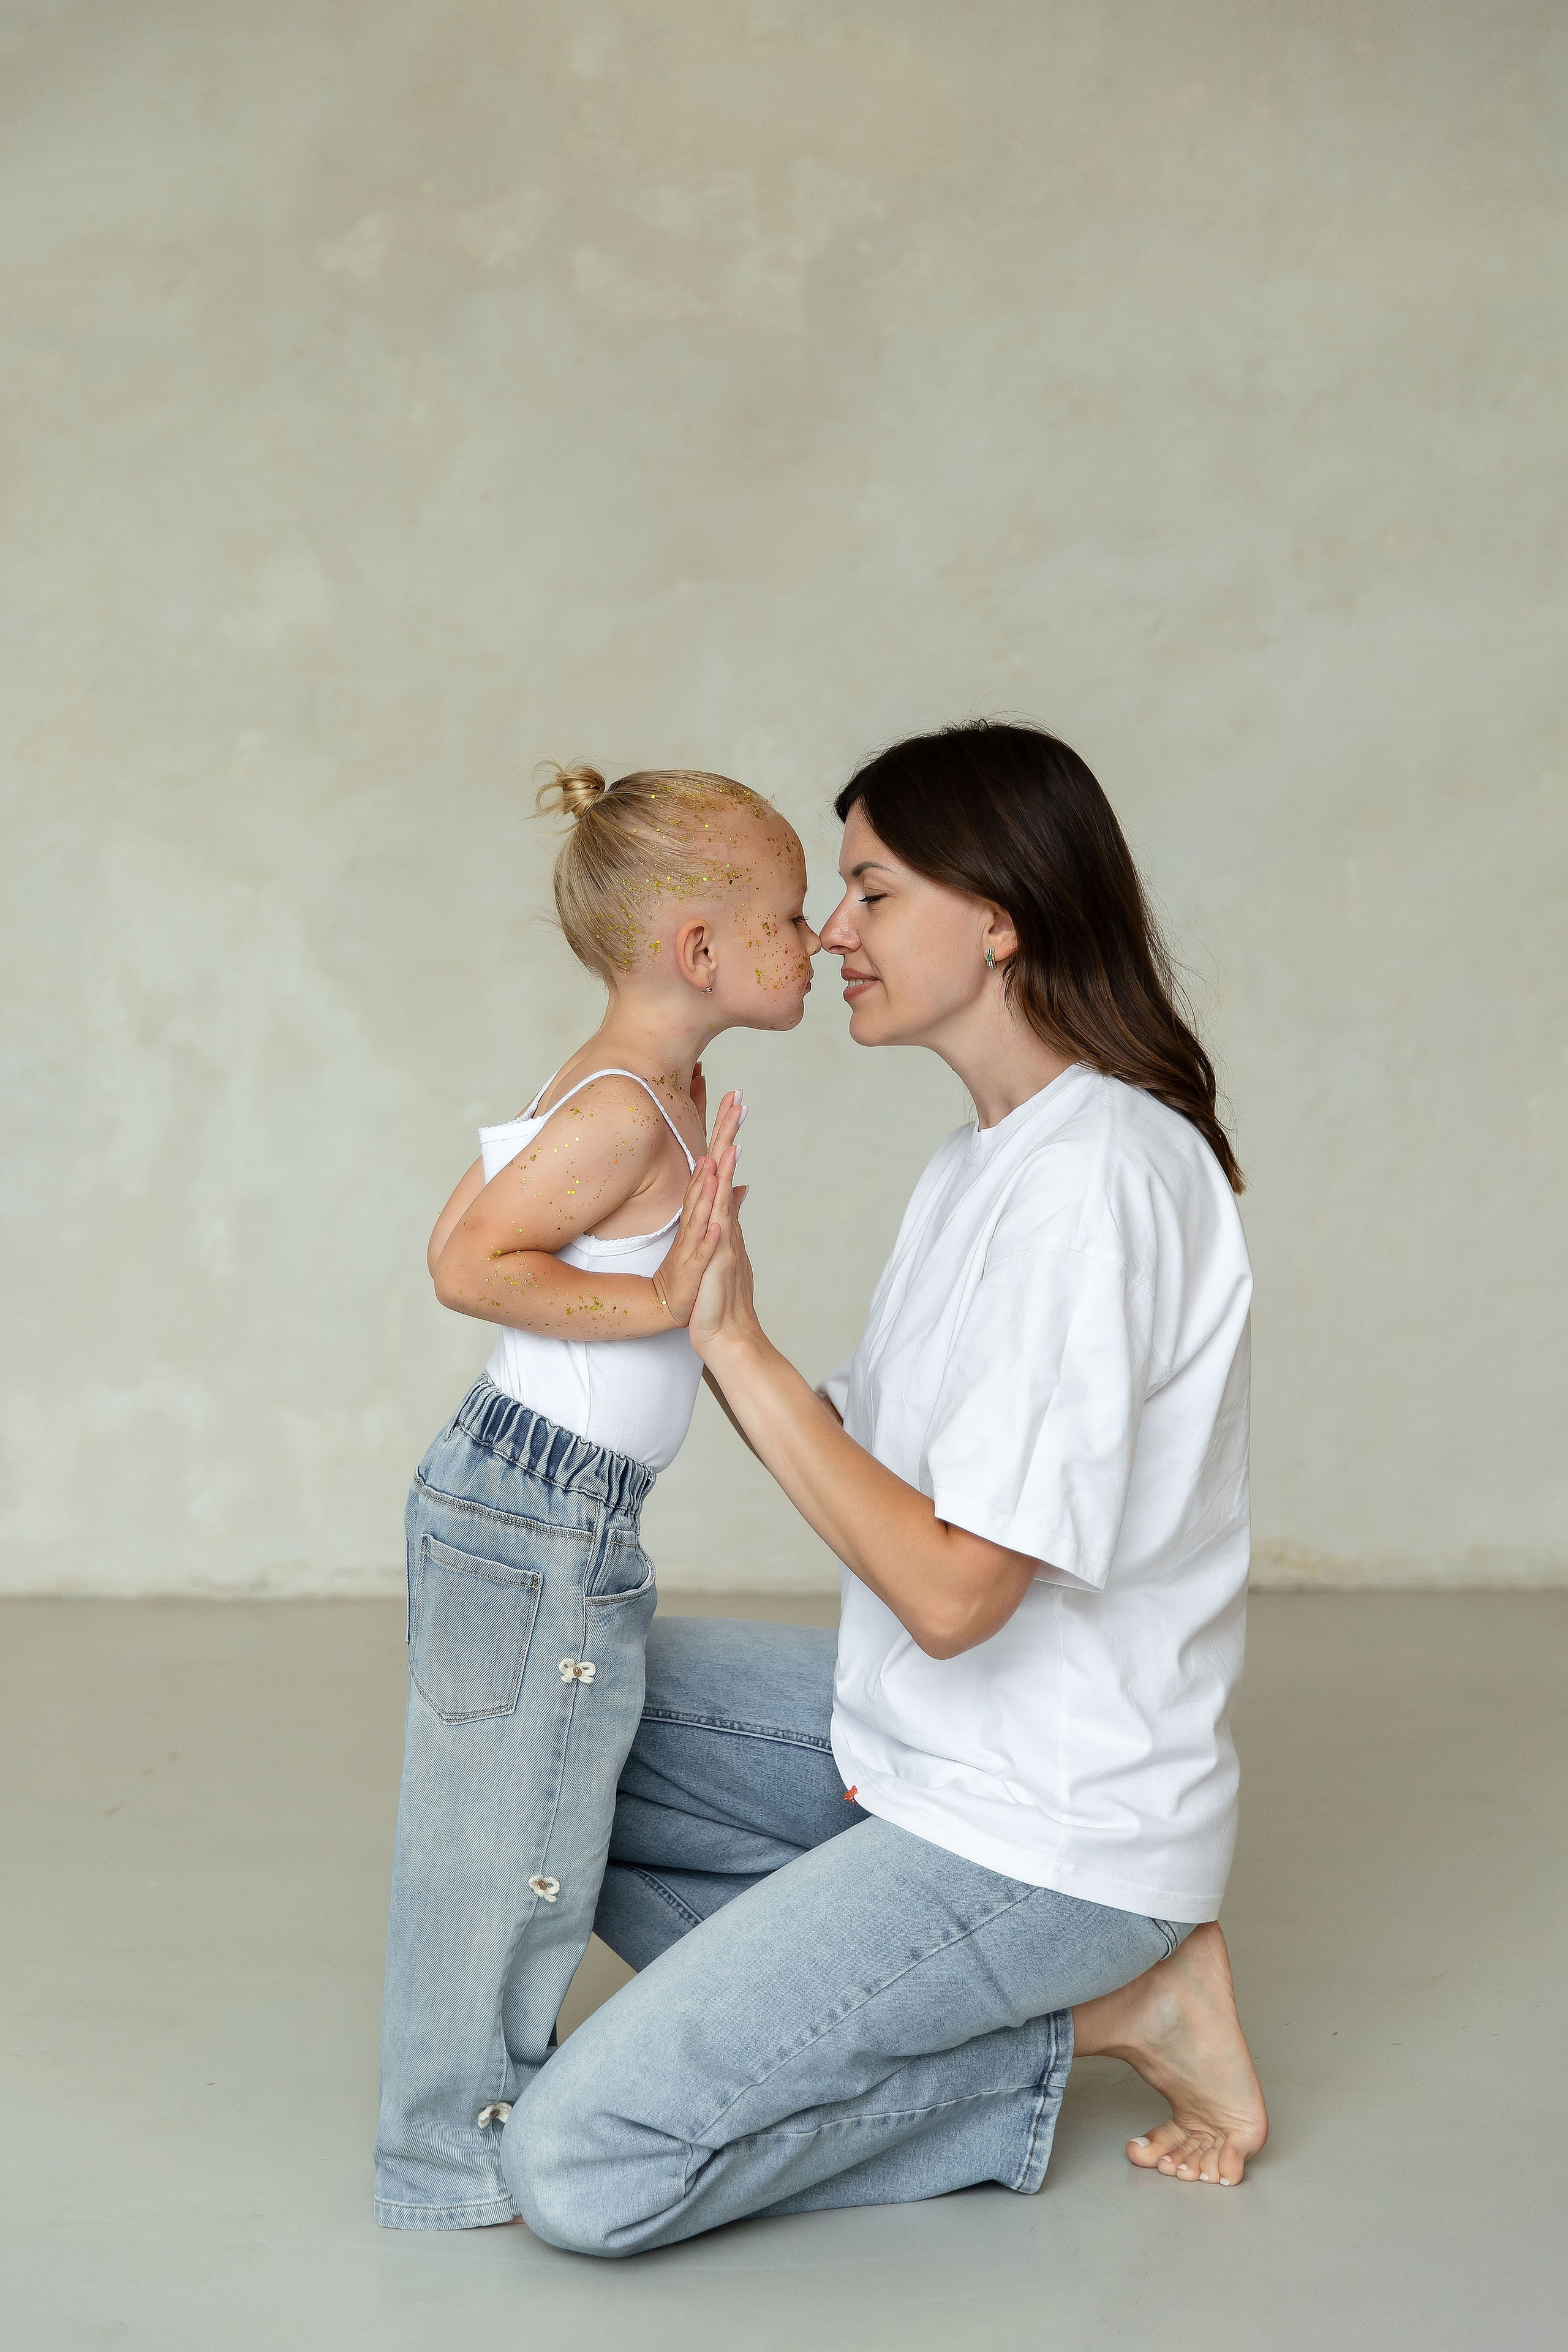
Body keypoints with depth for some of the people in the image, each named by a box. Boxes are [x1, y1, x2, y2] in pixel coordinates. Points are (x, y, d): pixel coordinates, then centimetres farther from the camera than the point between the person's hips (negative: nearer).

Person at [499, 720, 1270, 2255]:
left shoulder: (1096, 1179, -23)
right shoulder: (988, 1159, 10)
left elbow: (952, 1586, -25)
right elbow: (872, 1474, 10)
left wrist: (737, 1342, -21)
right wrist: (693, 1304, 1)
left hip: (1037, 1830, -10)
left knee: (579, 2171, -15)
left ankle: (1076, 2020, 0)